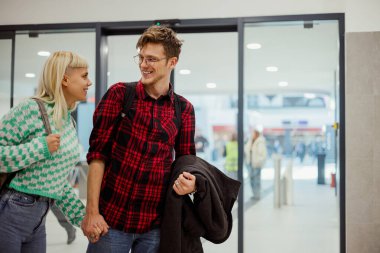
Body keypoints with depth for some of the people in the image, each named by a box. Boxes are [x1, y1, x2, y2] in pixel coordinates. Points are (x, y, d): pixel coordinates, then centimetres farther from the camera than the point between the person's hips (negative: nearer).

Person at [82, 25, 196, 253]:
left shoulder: (184, 109, 4)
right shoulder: (119, 94, -3)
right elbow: (98, 152, -6)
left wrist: (190, 183, -12)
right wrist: (92, 211, -11)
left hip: (155, 224, 2)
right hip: (111, 217, -2)